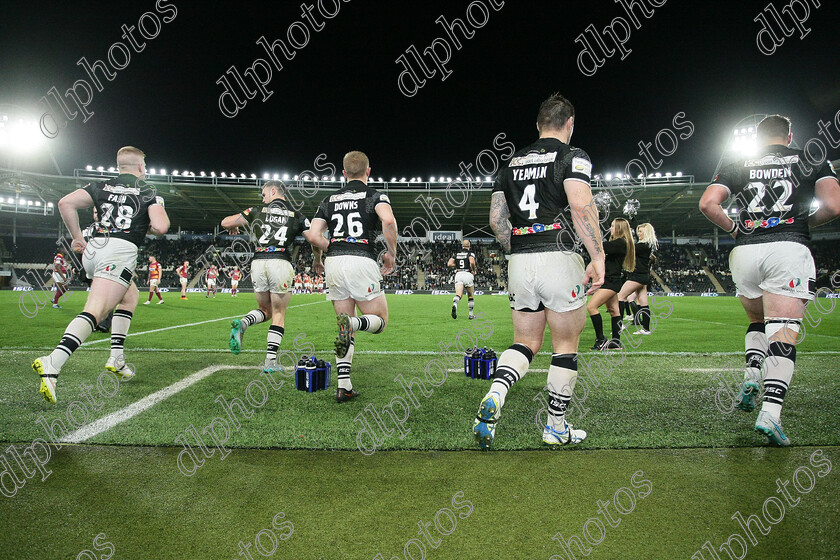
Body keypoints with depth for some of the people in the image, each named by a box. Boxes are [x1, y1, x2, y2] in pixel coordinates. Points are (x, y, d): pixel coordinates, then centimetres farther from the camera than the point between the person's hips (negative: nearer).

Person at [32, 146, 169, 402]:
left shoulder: (102, 187, 20)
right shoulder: (149, 192, 10)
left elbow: (66, 203, 7)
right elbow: (161, 227, -6)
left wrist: (77, 237, 16)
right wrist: (149, 226, 18)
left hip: (93, 250, 6)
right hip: (121, 250, -6)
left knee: (131, 296, 26)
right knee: (95, 310, -16)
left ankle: (116, 357, 20)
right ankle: (52, 363, -35)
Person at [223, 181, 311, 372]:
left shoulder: (257, 211, 13)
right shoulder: (296, 216, 12)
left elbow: (226, 222, 14)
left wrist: (233, 228, 37)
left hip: (258, 263, 2)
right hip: (281, 263, -2)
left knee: (265, 309, 21)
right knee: (279, 315, 9)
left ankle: (242, 324, -9)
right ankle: (270, 361, 3)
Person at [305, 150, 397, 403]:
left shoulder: (330, 200, 16)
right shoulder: (375, 196, 5)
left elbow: (313, 236, 5)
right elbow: (388, 221, -16)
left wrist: (319, 258, 24)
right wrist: (391, 253, -3)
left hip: (334, 264, 4)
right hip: (362, 261, -4)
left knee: (346, 322, 15)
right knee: (380, 321, 10)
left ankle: (343, 387, 8)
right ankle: (352, 323, -25)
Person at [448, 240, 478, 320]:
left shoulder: (456, 254, 15)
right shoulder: (470, 254, 4)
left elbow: (449, 264, 5)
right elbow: (472, 262, -16)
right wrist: (474, 270, 1)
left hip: (458, 274, 2)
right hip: (467, 274, -2)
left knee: (458, 295, -10)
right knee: (471, 296, 15)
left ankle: (454, 304, -44)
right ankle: (471, 314, 18)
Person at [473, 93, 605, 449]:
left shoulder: (513, 163, 16)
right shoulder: (573, 157, -1)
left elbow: (496, 221, 12)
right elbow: (581, 207, -18)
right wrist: (598, 256, -15)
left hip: (519, 261, 5)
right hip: (559, 259, -5)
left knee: (525, 343, 14)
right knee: (565, 345, 8)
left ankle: (494, 395, -12)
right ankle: (556, 427, 17)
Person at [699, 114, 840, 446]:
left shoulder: (739, 166, 18)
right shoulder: (813, 162, 17)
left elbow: (708, 204, 3)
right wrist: (804, 223, 20)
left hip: (745, 251, 2)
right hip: (789, 248, -2)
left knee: (757, 320, 24)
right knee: (783, 330, -6)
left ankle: (751, 378, 3)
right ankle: (770, 412, -18)